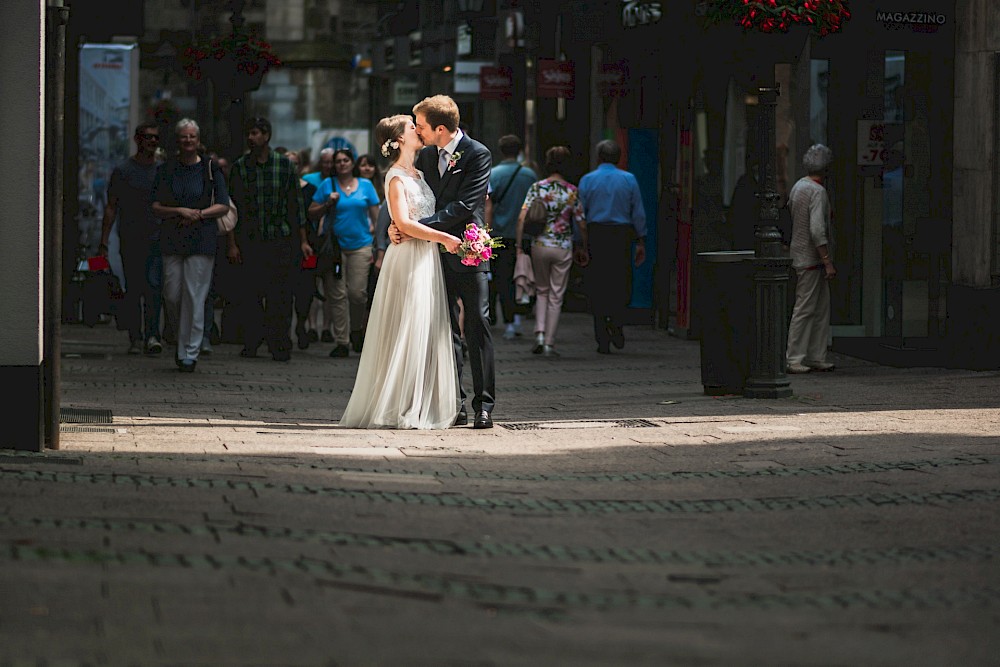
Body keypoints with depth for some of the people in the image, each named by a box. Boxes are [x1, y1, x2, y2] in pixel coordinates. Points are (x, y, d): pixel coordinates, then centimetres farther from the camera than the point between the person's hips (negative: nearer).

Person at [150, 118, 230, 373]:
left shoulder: (211, 169, 4)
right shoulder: (166, 170, 8)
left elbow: (223, 205, 4)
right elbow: (156, 208, 4)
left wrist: (200, 214, -12)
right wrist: (179, 211, -13)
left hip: (202, 239, -2)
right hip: (172, 239, 2)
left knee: (194, 296, -7)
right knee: (172, 295, 0)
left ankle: (190, 352, -3)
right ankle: (182, 341, 24)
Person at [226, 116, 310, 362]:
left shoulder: (285, 165, 4)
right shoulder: (240, 166, 5)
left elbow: (296, 205, 7)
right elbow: (233, 207, 5)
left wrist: (303, 241, 4)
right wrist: (232, 243, -1)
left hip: (281, 240, -1)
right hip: (250, 240, 1)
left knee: (280, 295, -1)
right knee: (251, 293, 0)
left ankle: (280, 346, 4)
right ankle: (251, 343, 8)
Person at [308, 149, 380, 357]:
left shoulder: (365, 185, 8)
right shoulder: (327, 185, 6)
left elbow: (376, 215, 9)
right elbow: (312, 213, 8)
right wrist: (328, 204, -10)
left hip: (360, 245, 0)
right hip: (335, 245, 0)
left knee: (357, 292, -7)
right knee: (337, 295, -3)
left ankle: (356, 330, 20)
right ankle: (341, 342, 1)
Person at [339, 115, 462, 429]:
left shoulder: (418, 175, 18)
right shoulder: (396, 177, -9)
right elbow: (404, 222, -19)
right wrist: (443, 238, -17)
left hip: (428, 260, 9)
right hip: (408, 259, -9)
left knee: (426, 334, 7)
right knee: (406, 332, -8)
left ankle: (421, 408, 10)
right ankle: (397, 410, -5)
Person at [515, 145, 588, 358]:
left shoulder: (536, 188, -3)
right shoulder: (572, 192, -3)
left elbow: (522, 218, -10)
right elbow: (582, 225, 1)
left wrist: (519, 245, -4)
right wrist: (583, 249, 14)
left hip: (540, 245, 1)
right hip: (563, 247, -1)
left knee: (542, 291, 19)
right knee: (556, 296, 7)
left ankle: (539, 333, 2)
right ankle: (549, 343, 5)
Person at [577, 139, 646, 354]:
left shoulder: (587, 180, 1)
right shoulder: (629, 180, 3)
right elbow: (639, 213, 3)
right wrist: (641, 241, 8)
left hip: (595, 234, 0)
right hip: (622, 234, 0)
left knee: (597, 287, 5)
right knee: (621, 282, 10)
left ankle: (603, 340, 3)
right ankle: (616, 322, -15)